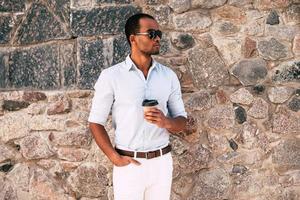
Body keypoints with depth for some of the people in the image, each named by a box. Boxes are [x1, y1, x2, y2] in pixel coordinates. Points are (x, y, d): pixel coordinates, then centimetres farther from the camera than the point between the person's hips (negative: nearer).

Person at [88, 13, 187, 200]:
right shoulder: (110, 76, -6)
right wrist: (115, 158, -12)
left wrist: (166, 122, -15)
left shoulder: (169, 75, 3)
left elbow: (181, 121, 7)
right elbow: (96, 122, -3)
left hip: (162, 162, 3)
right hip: (129, 164, -3)